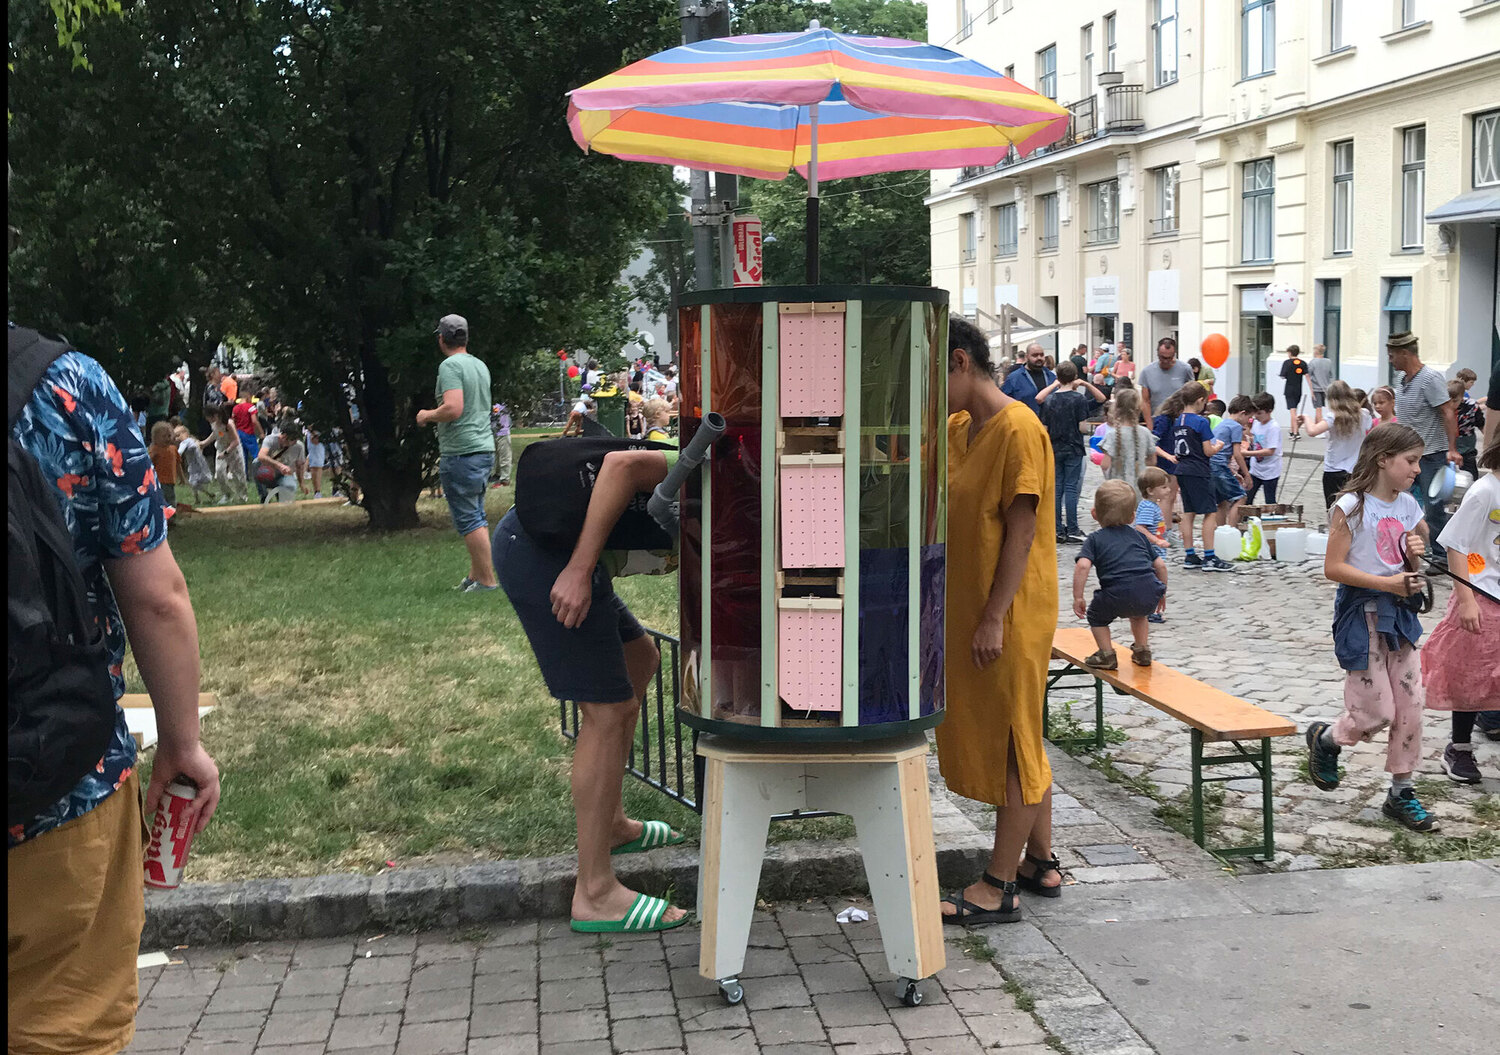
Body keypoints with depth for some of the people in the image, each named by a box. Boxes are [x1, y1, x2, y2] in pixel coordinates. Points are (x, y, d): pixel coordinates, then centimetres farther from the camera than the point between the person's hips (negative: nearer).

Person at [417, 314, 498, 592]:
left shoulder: (450, 366, -12)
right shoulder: (480, 366, 14)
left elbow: (453, 408, -23)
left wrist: (427, 416, -6)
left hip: (461, 452, -9)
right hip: (485, 448, 9)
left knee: (468, 519, -5)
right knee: (477, 516, 15)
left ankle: (487, 580, -5)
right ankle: (475, 574, 19)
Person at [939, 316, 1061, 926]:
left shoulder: (1018, 429, -17)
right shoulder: (958, 429, 11)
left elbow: (1021, 532, -20)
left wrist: (994, 618, -21)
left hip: (1008, 615, -9)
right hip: (969, 609, 9)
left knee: (1012, 743, 0)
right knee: (1021, 740, 17)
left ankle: (999, 887, 8)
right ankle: (1041, 862, 29)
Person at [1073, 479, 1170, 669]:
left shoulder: (1094, 540, 12)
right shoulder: (1138, 535, 25)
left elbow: (1082, 566, -6)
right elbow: (1160, 564, 23)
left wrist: (1078, 598, -5)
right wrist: (1161, 593, 35)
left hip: (1119, 595, -5)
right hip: (1150, 596, 5)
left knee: (1096, 616, 24)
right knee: (1138, 614, 38)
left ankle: (1107, 655, 17)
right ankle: (1142, 651, 38)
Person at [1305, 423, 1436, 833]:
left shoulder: (1407, 505, 7)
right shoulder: (1352, 506, -13)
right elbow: (1333, 567, -16)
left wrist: (1415, 555, -5)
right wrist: (1387, 583, -21)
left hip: (1398, 613, 6)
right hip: (1361, 614, -6)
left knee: (1410, 707, 4)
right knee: (1377, 712, -3)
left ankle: (1401, 792, 15)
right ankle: (1324, 739, 27)